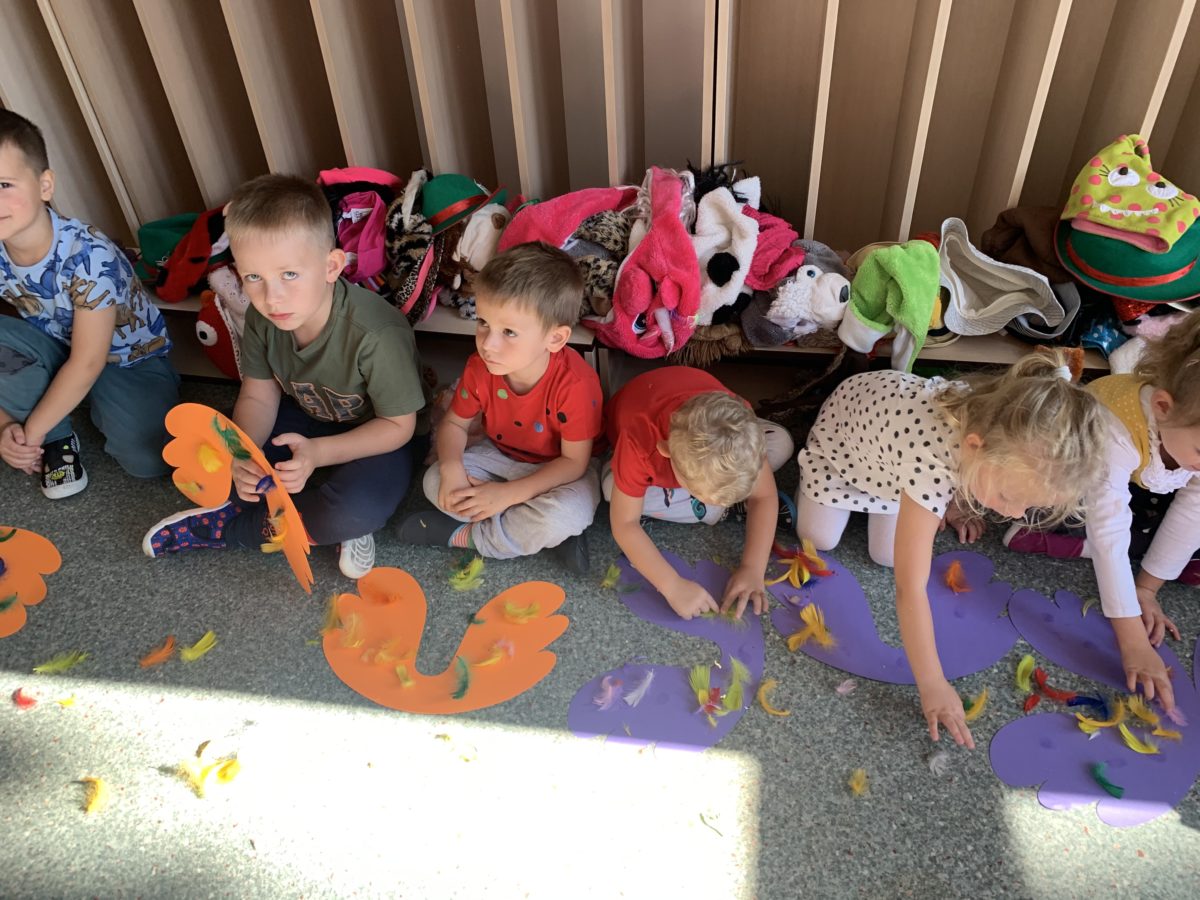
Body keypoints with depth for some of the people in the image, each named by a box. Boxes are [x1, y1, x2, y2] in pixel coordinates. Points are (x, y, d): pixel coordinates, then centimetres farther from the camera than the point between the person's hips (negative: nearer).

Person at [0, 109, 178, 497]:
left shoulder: (87, 255, -29)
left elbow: (87, 364, -25)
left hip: (128, 359, -4)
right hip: (54, 347, 5)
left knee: (148, 459, -28)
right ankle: (59, 437, -6)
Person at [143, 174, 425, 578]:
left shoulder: (377, 333, -34)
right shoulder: (263, 317, -16)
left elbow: (398, 425, -23)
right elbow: (258, 398, -7)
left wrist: (318, 454, -34)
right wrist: (242, 452, -29)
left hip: (373, 439, -5)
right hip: (304, 421, 6)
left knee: (354, 512, -35)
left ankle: (230, 526, -9)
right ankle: (317, 518, -10)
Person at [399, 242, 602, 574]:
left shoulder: (576, 384, -33)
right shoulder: (480, 368, -19)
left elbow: (574, 461, -24)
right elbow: (454, 423, -3)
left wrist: (508, 494, -29)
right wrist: (451, 468, -25)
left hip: (558, 471, -4)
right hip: (499, 456, 5)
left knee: (568, 514, -35)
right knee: (436, 481, -16)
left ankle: (465, 535, -13)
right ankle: (540, 534, -15)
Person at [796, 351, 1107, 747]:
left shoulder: (1001, 426, -33)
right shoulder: (931, 460, -50)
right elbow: (910, 588, -43)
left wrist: (957, 500, 5)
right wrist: (933, 687, -38)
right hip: (846, 417, -4)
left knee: (886, 554, -1)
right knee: (819, 538, 2)